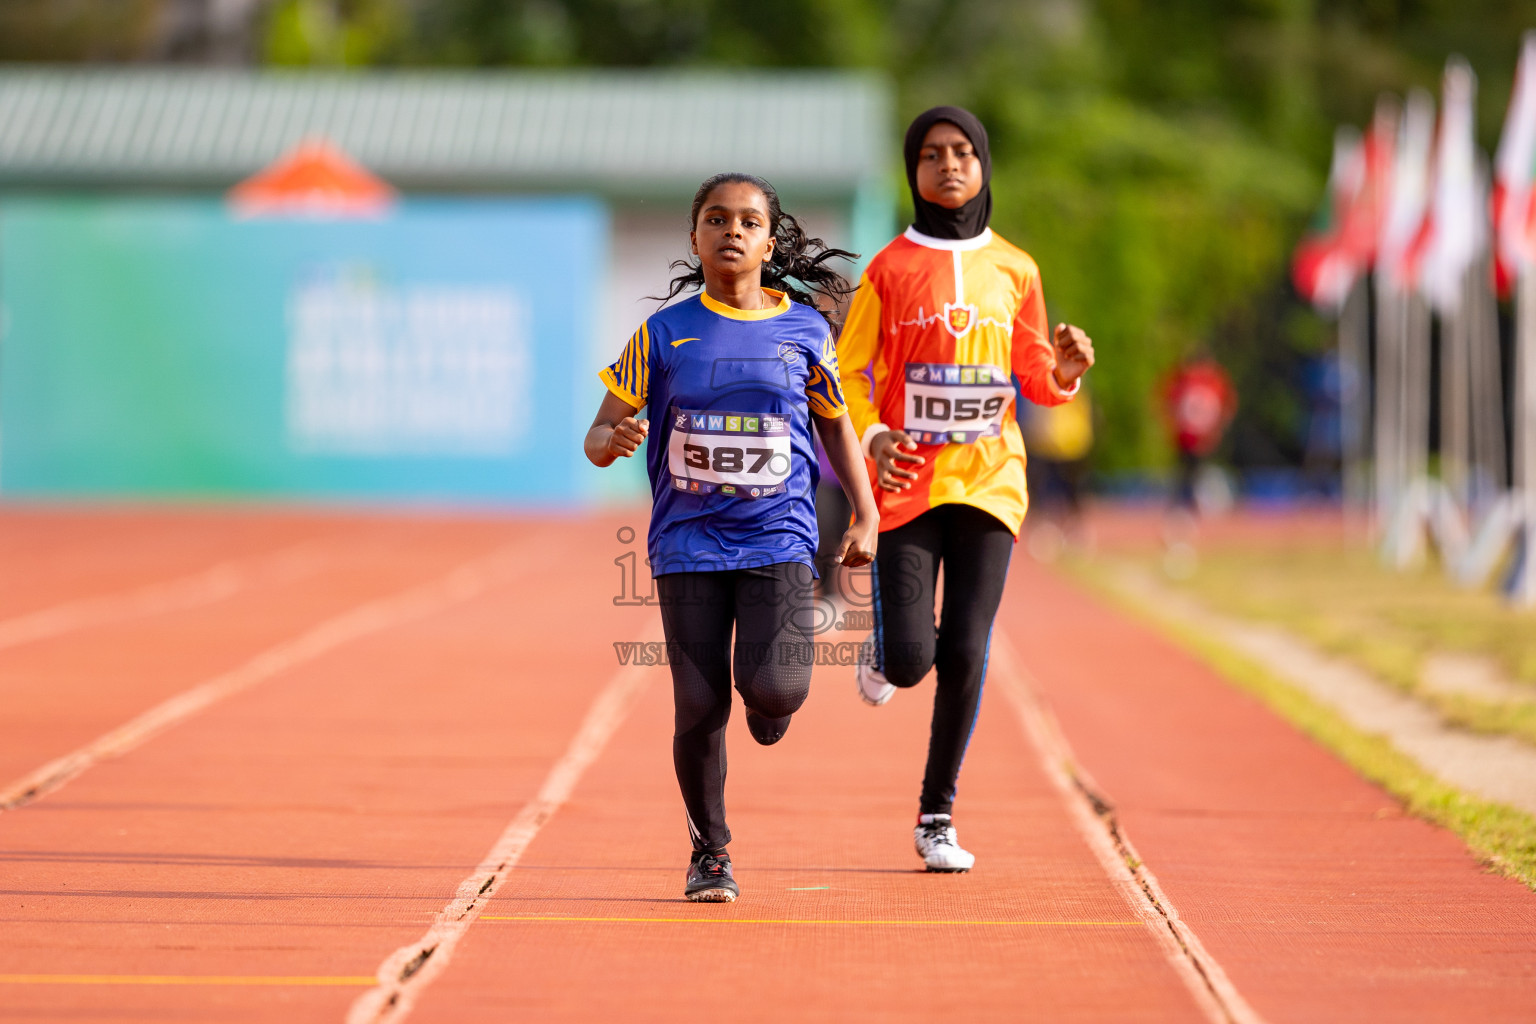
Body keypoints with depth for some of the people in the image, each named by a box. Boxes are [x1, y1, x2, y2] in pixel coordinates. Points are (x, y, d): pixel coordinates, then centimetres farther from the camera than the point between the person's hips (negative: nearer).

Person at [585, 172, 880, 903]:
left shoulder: (804, 329, 3)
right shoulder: (664, 334, 1)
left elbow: (835, 424, 17)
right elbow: (600, 435, 2)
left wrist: (865, 516, 10)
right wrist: (612, 441, -22)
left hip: (778, 539, 0)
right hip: (689, 543, 0)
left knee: (773, 686, -20)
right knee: (700, 709, -4)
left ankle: (770, 700, 21)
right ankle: (709, 855, 17)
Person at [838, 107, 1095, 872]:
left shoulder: (1014, 271, 8)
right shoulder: (890, 269, 0)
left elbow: (1034, 378, 16)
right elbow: (848, 373, 1)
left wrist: (1064, 373, -7)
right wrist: (870, 436, -18)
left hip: (988, 482, 2)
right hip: (907, 483, -2)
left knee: (964, 655, -4)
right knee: (911, 657, -10)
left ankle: (937, 817, 10)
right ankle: (882, 653, 30)